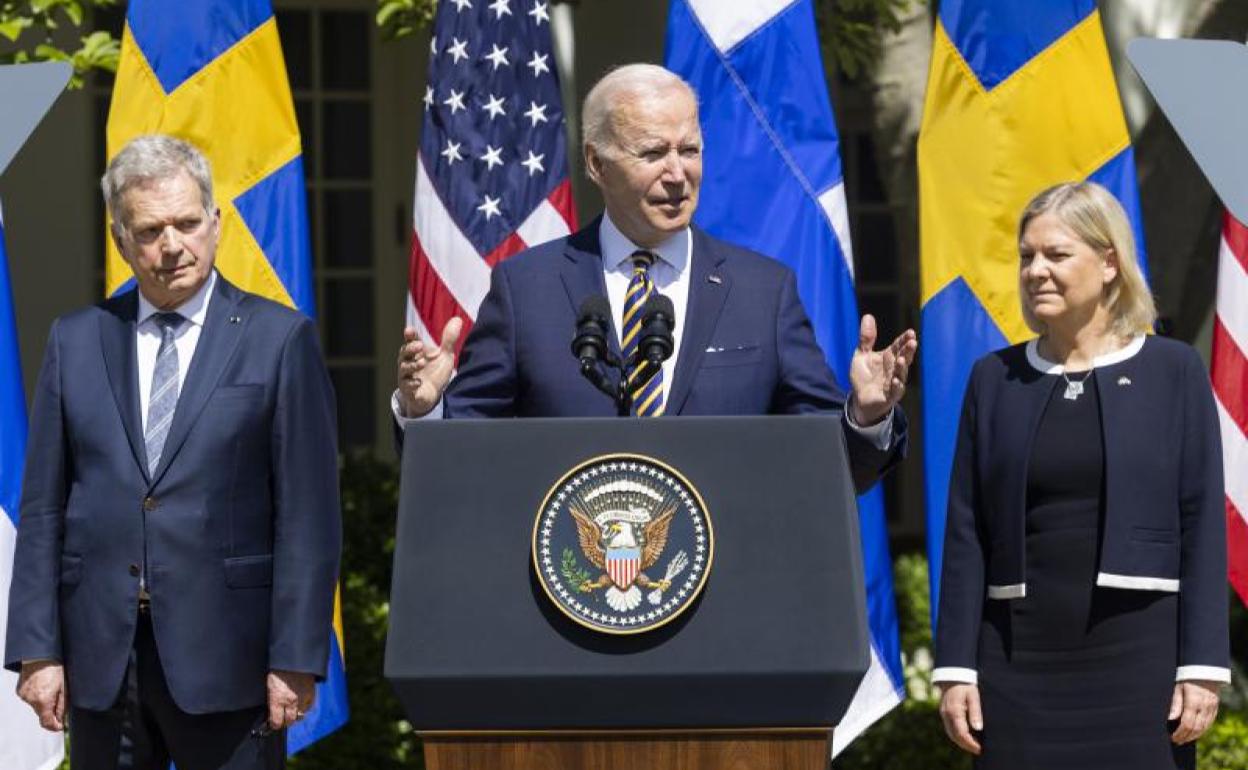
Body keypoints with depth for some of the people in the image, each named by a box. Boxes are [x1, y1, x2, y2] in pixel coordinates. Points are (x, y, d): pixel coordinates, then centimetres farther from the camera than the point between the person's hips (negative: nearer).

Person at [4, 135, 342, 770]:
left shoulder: (281, 340, 1)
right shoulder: (76, 341, 10)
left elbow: (309, 516, -3)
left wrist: (296, 661, -9)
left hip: (224, 660, -3)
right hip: (100, 660, 3)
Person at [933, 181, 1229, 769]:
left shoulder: (1173, 371, 2)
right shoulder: (995, 378, 9)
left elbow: (1202, 524, -1)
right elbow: (966, 533, 8)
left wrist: (1202, 666, -7)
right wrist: (955, 666, 2)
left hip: (1138, 655, -2)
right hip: (1019, 659, 2)